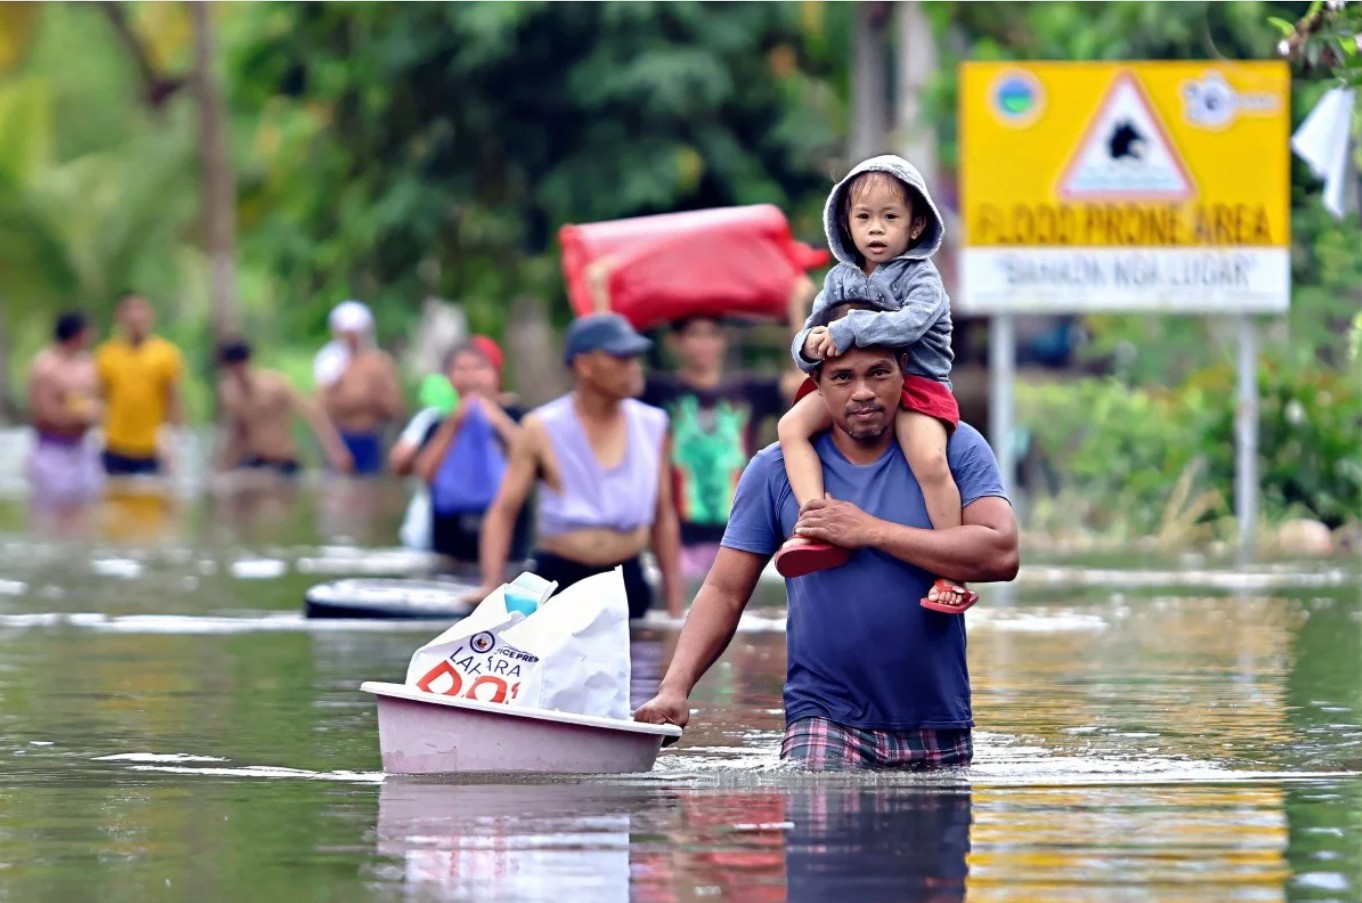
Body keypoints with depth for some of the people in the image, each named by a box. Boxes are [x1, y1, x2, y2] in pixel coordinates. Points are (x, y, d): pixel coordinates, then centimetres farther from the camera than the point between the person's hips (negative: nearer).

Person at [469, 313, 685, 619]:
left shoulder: (652, 426, 6)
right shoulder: (542, 430, -4)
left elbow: (664, 518, 13)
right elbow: (503, 512, -3)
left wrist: (676, 605, 11)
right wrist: (492, 585, -17)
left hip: (628, 582, 3)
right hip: (560, 580, -3)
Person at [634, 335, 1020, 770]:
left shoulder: (955, 448, 1)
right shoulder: (776, 470, 3)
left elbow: (1001, 554, -13)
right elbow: (724, 593, 2)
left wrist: (872, 531, -14)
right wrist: (675, 688, -13)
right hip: (825, 721, -2)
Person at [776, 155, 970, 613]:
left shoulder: (922, 278, -4)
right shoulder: (840, 279, 11)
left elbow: (911, 323, -24)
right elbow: (809, 337, 9)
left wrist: (846, 331, -31)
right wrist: (811, 345, -17)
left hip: (915, 384, -5)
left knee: (930, 461, -30)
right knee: (792, 425, -19)